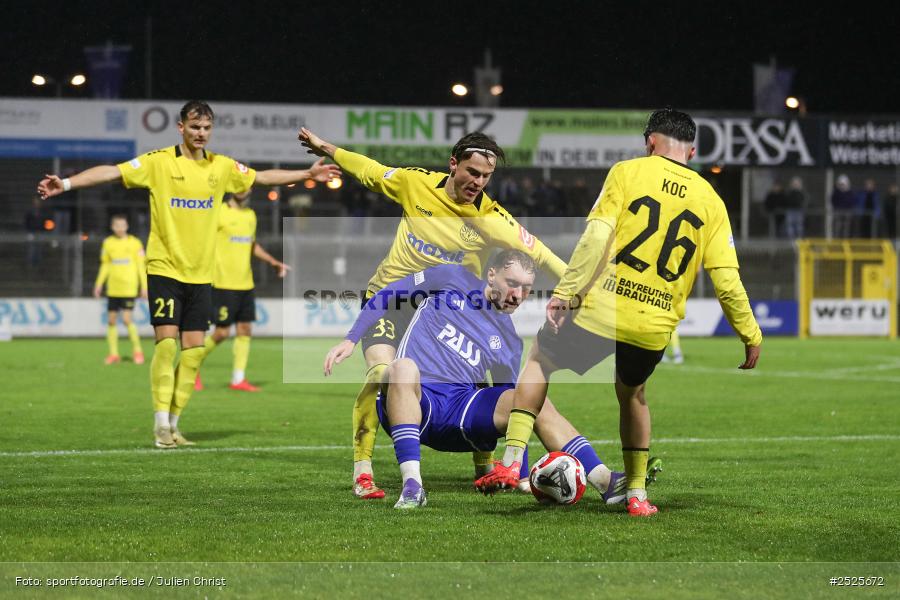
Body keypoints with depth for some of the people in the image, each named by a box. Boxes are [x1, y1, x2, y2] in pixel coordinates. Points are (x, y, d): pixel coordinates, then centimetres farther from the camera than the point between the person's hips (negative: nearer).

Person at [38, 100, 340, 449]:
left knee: (193, 350, 1)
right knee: (166, 342, -13)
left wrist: (308, 174, 22)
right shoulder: (158, 163, -6)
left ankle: (173, 423, 10)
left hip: (201, 274, 5)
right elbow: (112, 172, -14)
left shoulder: (222, 167, 8)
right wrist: (66, 184, -26)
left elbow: (263, 177, 22)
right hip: (165, 269, -4)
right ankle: (161, 423, -6)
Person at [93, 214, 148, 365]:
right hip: (113, 289, 4)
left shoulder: (134, 243, 0)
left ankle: (137, 350, 2)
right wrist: (99, 283, 9)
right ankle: (113, 354, 11)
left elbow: (141, 266, 3)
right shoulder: (108, 243, 9)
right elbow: (105, 265, 16)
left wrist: (144, 286, -1)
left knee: (127, 319, -13)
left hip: (129, 288, -4)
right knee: (111, 320, 3)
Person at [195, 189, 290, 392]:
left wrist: (274, 263, 21)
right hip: (224, 284, -7)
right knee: (222, 332, -5)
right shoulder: (220, 213, -8)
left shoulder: (250, 215, 13)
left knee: (245, 331, 3)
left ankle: (238, 379, 8)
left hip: (246, 284, 7)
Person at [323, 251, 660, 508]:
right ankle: (411, 486, -45)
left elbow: (509, 411, 18)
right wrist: (351, 340, 2)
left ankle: (605, 482, -32)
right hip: (409, 401, -3)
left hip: (462, 413, 3)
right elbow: (388, 295, 12)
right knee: (403, 367, -38)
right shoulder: (452, 281, 8)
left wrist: (521, 478, 11)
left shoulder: (510, 342, 17)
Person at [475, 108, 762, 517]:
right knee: (632, 393, 31)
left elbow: (596, 237, -11)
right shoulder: (709, 200, 8)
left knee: (539, 359, 21)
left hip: (601, 312, -3)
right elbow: (727, 280, 5)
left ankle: (512, 460, 8)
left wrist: (566, 292, -9)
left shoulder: (628, 172, 0)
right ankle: (637, 494, 25)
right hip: (655, 329, 3)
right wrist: (750, 334, 14)